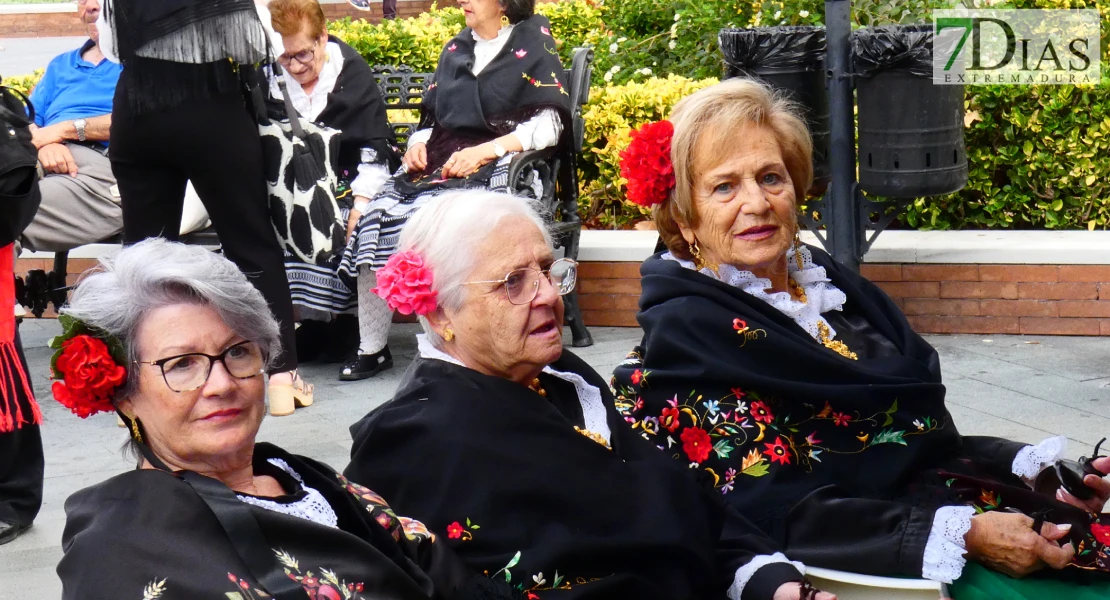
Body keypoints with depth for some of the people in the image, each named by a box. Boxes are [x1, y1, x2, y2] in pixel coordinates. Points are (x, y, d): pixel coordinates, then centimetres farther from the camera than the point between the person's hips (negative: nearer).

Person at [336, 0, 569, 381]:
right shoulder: (455, 50, 23)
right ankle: (371, 349, -16)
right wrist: (418, 146, 3)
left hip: (494, 169, -6)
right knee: (373, 217, -20)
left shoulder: (532, 43, 5)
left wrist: (484, 150, -16)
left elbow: (549, 126, -6)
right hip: (438, 164, 6)